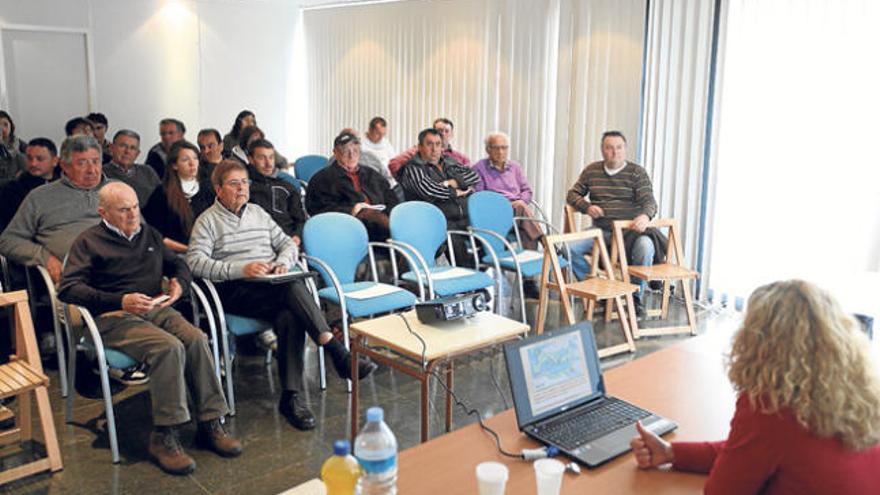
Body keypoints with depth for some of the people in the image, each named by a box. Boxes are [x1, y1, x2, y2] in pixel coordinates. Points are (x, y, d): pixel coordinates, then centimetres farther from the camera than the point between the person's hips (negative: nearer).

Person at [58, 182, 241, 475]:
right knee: (169, 347, -33)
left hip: (157, 309, 5)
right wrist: (120, 301, -19)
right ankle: (163, 437, -25)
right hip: (114, 318, -5)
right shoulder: (89, 241, 5)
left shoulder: (148, 234, 23)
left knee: (197, 339, -26)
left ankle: (210, 424, -20)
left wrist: (179, 283, 3)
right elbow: (68, 289, -7)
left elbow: (178, 264, 29)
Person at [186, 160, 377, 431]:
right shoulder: (208, 221, 8)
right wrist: (241, 269, -19)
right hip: (235, 292, -4)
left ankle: (291, 396, -32)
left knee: (290, 317, -32)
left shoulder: (258, 212, 24)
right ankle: (338, 353, -39)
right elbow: (195, 262, -7)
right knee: (293, 287, -35)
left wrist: (282, 262, -2)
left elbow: (287, 244, 23)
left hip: (273, 289, 5)